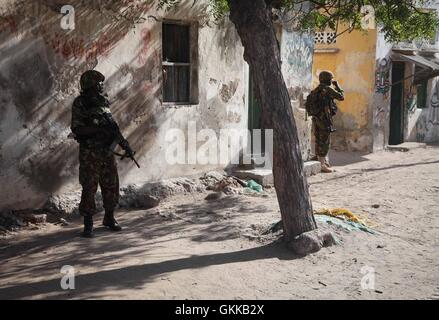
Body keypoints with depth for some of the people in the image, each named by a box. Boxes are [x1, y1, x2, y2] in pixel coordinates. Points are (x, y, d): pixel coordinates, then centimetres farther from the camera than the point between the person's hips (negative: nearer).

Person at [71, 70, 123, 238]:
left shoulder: (103, 101, 11)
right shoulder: (79, 104, -7)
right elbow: (77, 129, -14)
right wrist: (98, 129, -23)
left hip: (107, 150, 6)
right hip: (90, 152, -6)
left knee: (111, 184, 10)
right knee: (89, 187, -2)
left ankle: (109, 218, 25)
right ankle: (88, 224, 7)